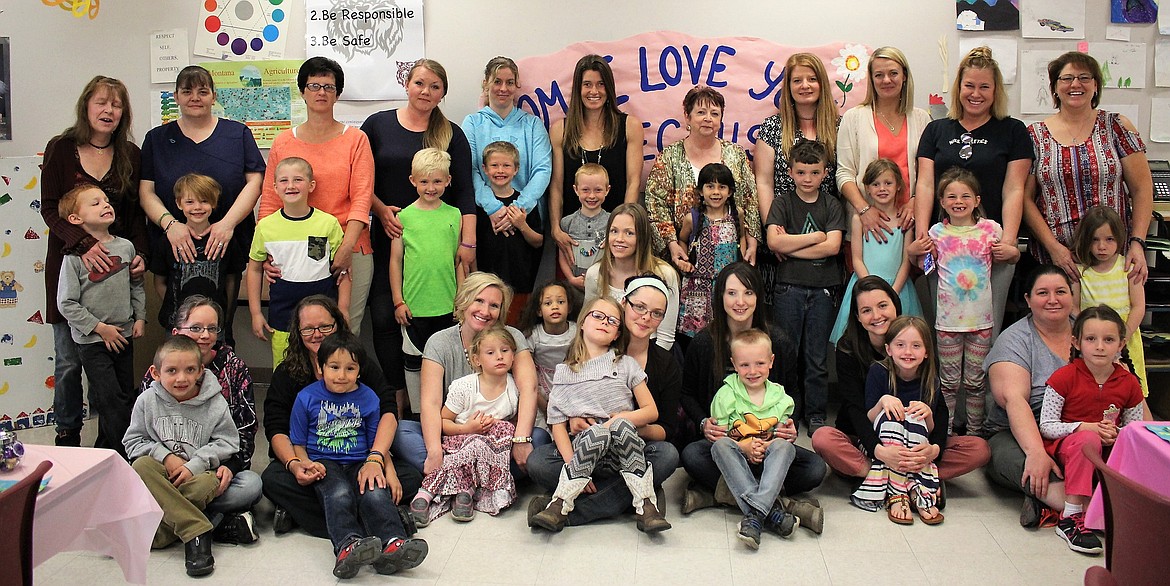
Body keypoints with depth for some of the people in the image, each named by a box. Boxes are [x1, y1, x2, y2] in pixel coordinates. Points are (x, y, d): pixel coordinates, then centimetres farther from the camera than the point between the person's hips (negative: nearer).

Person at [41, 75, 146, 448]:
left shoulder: (130, 154, 6)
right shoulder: (61, 149, 0)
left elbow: (136, 213, 9)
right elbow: (50, 209, -5)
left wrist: (140, 254, -7)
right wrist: (83, 244, -22)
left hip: (117, 265, 2)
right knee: (69, 359, 4)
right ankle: (67, 435, 19)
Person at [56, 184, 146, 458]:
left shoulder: (125, 247, 1)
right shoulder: (75, 256, -13)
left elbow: (137, 286, 13)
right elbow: (66, 304, -13)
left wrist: (140, 318, 5)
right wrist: (100, 328, -14)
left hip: (124, 335, 6)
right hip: (92, 340, -5)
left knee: (125, 396, 13)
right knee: (111, 400, -8)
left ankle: (106, 448, 30)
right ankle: (127, 455, 2)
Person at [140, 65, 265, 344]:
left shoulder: (238, 134, 9)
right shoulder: (157, 138, 12)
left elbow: (255, 181, 0)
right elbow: (146, 191, 5)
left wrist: (228, 223, -13)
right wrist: (170, 223, -14)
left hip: (225, 249, -1)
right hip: (173, 250, 1)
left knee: (221, 331, 3)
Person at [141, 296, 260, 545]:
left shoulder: (234, 367, 3)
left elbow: (246, 427, 2)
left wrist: (230, 465, -15)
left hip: (220, 468, 0)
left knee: (252, 485, -32)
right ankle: (224, 522, -26)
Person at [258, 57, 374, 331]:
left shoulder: (356, 139, 5)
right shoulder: (282, 142, 10)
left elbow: (361, 197, -4)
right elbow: (269, 201, 6)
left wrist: (346, 248, -17)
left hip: (351, 252, -1)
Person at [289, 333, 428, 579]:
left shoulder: (368, 398, 10)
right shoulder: (306, 398, 6)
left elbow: (376, 441, 16)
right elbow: (297, 442, 11)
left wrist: (374, 462, -6)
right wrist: (305, 463, -10)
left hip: (359, 463, 2)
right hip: (323, 463, -1)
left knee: (376, 493, -31)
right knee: (339, 494, -35)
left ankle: (392, 544, -49)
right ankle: (348, 545, -56)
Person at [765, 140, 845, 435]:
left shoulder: (831, 206, 6)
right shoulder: (782, 204, 4)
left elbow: (832, 246, -8)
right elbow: (774, 242, -11)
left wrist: (791, 247, -10)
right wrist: (815, 237, -7)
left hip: (822, 289, 1)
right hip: (788, 288, 0)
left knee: (817, 357, 6)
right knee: (786, 353, 5)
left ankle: (815, 413, 17)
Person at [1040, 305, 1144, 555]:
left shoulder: (1129, 384, 2)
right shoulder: (1064, 378, -9)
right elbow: (1046, 426, -10)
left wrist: (1117, 436, -17)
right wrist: (1086, 428, -24)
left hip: (1108, 450, 4)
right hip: (1064, 446, -3)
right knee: (1087, 440, -36)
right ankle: (1070, 517, -33)